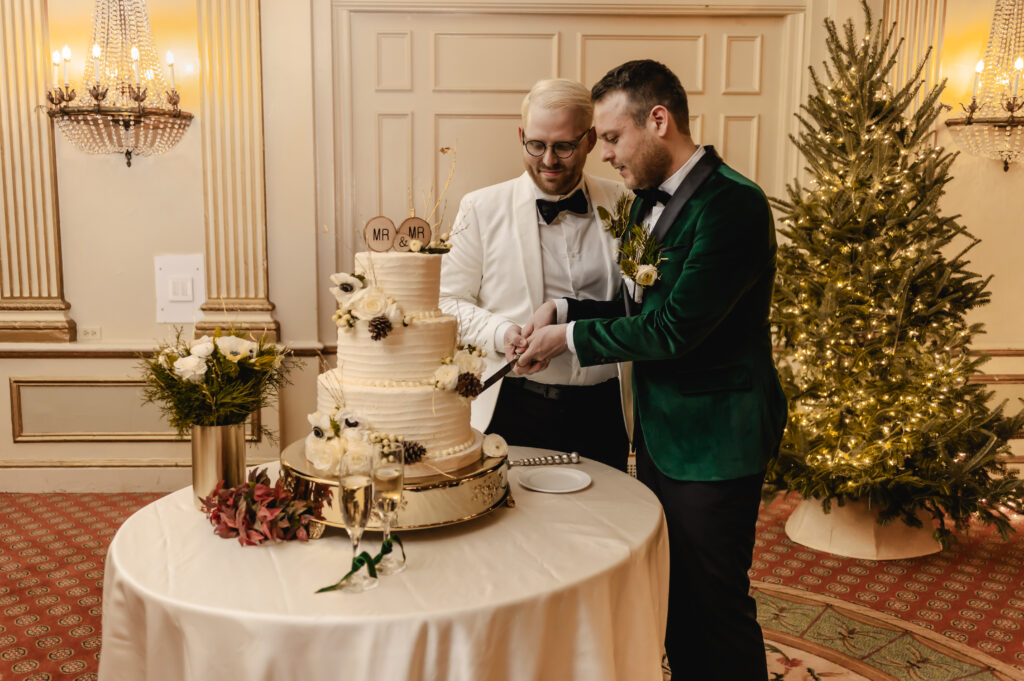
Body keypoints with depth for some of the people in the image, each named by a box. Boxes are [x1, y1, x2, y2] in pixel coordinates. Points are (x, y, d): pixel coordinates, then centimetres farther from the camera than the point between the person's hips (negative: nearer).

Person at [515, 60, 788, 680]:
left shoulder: (733, 204, -21)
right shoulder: (649, 199, 8)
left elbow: (673, 327, -25)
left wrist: (570, 338, -14)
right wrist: (564, 310, -1)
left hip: (714, 442, -9)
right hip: (659, 435, 9)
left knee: (716, 606, 7)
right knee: (673, 599, 21)